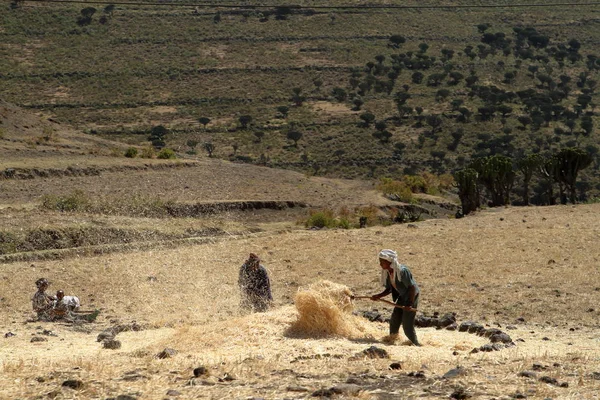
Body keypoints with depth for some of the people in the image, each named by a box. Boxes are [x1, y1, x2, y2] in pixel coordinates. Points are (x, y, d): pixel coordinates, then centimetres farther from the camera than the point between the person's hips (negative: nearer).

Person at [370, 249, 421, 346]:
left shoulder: (402, 271, -27)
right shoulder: (387, 273, -2)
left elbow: (412, 287, -25)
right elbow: (389, 289, 7)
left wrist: (410, 304, -25)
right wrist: (378, 296, -8)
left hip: (411, 297, -8)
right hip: (402, 297, 8)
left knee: (407, 324, -8)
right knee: (394, 321, 10)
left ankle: (415, 344, 4)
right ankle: (391, 340, 27)